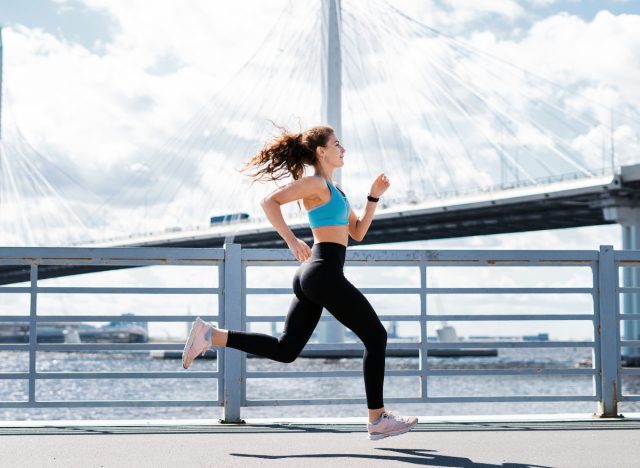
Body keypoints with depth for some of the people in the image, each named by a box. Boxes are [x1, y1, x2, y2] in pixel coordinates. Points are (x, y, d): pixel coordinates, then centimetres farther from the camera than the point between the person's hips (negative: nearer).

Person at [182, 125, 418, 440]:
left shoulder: (332, 190, 23)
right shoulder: (316, 182, -6)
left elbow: (358, 232, 24)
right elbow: (269, 201, -17)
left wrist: (374, 196, 15)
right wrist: (292, 241, -25)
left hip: (311, 275, 10)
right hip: (325, 274, -10)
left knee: (285, 349, 6)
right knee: (376, 337, 1)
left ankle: (210, 335, 0)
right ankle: (378, 420, 4)